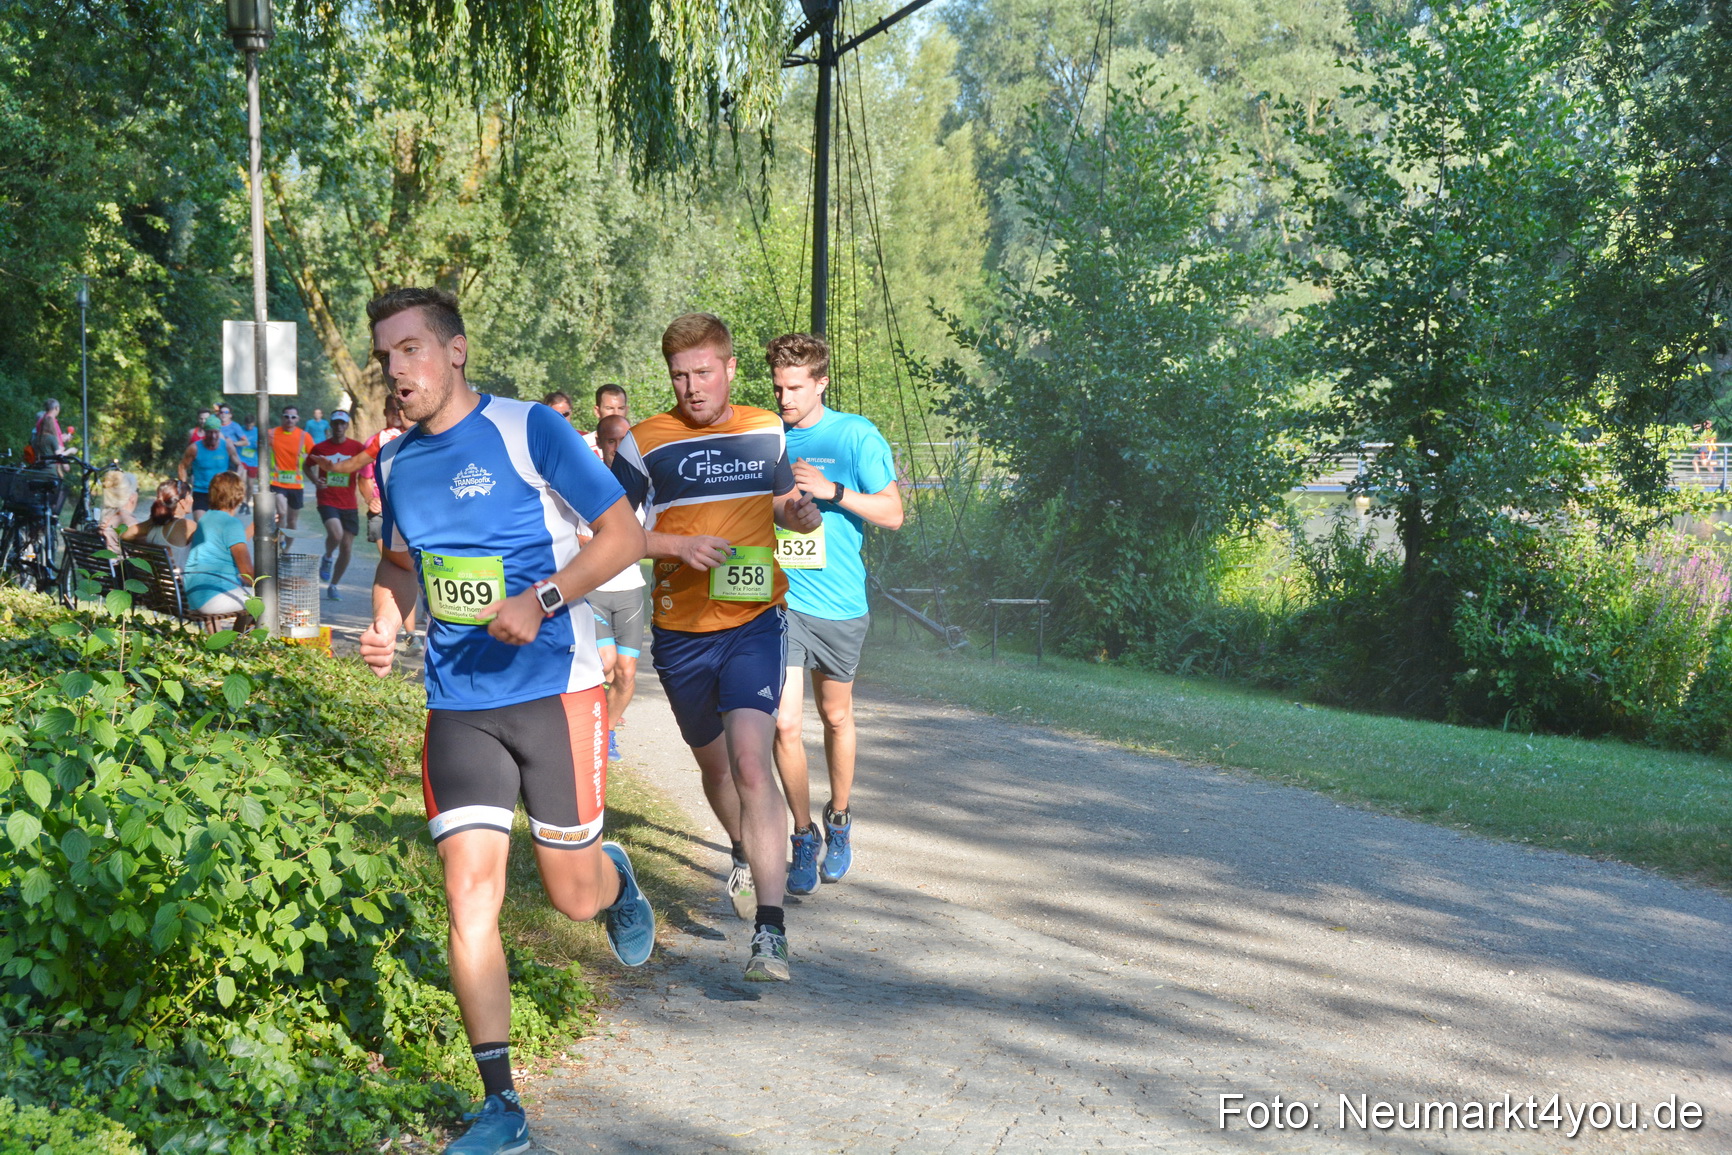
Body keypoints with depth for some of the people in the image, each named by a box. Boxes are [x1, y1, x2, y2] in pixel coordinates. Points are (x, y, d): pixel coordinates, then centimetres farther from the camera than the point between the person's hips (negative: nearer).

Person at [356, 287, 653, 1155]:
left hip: (555, 689, -4)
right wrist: (384, 623, 5)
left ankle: (616, 880, 43)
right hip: (457, 702, 4)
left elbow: (624, 534, -8)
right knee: (469, 887, -7)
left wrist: (540, 600, -20)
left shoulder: (529, 431, -8)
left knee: (573, 895, 3)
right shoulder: (394, 461, 9)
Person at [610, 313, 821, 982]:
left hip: (753, 623, -1)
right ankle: (744, 853, 50)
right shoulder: (645, 444, -4)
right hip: (680, 631, 1)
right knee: (714, 762, 19)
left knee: (750, 763, -18)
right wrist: (678, 545, -20)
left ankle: (770, 932, -20)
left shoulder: (767, 432, 5)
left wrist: (799, 513, -3)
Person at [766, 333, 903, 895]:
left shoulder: (856, 435, -4)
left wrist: (831, 490, -18)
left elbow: (892, 513, -6)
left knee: (836, 717, 15)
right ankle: (804, 836, 8)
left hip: (839, 602, -1)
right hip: (778, 597, 1)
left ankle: (838, 819, 37)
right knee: (784, 722, -10)